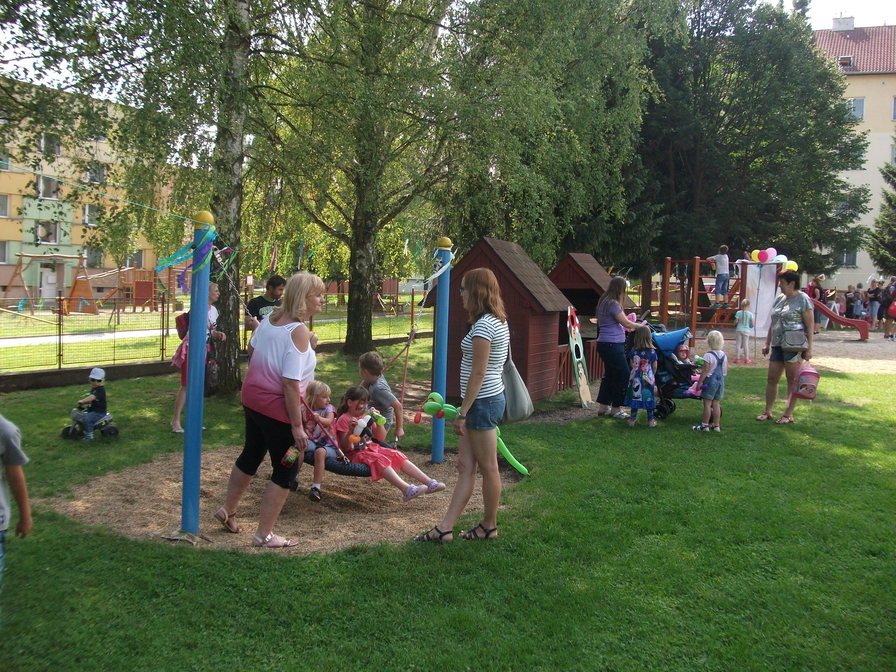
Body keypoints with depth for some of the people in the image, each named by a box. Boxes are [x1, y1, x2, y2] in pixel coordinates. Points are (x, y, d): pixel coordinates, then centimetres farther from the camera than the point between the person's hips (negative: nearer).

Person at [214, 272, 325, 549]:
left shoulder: (269, 318, 1)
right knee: (286, 470, 7)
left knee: (251, 455, 28)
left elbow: (252, 351, 18)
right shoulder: (299, 331, -22)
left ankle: (228, 510, 47)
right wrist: (297, 426, -21)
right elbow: (290, 383, -25)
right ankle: (264, 535, 17)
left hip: (253, 399, 8)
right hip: (278, 409, -8)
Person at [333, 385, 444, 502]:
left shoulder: (366, 417, 15)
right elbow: (346, 447, -13)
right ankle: (406, 489, -53)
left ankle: (429, 483, -20)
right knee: (380, 459, -33)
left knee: (397, 455, -13)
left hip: (372, 448, 7)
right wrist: (350, 430, -29)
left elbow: (381, 438, 14)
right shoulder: (344, 419, -5)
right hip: (356, 454, -7)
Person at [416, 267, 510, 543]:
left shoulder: (483, 326, -18)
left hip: (482, 401, -10)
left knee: (488, 468, 5)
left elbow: (477, 374, -20)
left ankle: (489, 527, 20)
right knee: (465, 466, 9)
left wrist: (462, 412, -15)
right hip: (490, 398, 10)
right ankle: (445, 528, 12)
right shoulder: (499, 321, 12)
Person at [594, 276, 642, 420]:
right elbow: (626, 323, -10)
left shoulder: (604, 301, 13)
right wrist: (639, 326, 6)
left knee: (610, 374, 16)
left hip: (604, 343, 10)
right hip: (612, 344, -10)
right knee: (623, 375, -2)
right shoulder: (613, 304, -16)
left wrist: (630, 324, 18)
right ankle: (616, 409, 5)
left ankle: (603, 407, 22)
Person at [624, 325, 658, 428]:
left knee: (635, 397, 10)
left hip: (635, 378, 2)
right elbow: (654, 368, -2)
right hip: (648, 379, -2)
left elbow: (632, 365, 3)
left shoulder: (633, 351, -5)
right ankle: (650, 420, 16)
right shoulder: (652, 352, -11)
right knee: (648, 398, 8)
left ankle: (633, 419, 16)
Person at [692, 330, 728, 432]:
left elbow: (705, 371, -16)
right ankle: (716, 425, 13)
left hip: (710, 381, -7)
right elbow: (725, 371, 11)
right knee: (716, 403, 11)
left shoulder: (708, 356, -16)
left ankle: (705, 425, 2)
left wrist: (699, 383, -11)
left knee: (707, 403, -1)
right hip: (721, 381, 7)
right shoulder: (723, 355, 5)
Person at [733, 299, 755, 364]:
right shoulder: (750, 314, -7)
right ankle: (746, 359, 12)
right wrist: (754, 321, 17)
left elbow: (736, 321, -7)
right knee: (745, 344, 7)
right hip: (746, 330, 0)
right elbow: (752, 323, -4)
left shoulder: (738, 313, -7)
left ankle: (737, 358, 7)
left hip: (739, 330, 0)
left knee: (738, 344, 6)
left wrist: (735, 325, 15)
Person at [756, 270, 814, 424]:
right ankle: (768, 412, 17)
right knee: (772, 379, 8)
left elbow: (810, 326, -10)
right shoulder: (779, 299, 14)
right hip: (777, 345, 7)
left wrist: (809, 348, -14)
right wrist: (767, 343, 18)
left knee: (792, 380, 1)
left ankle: (788, 414, 7)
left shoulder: (803, 299, -8)